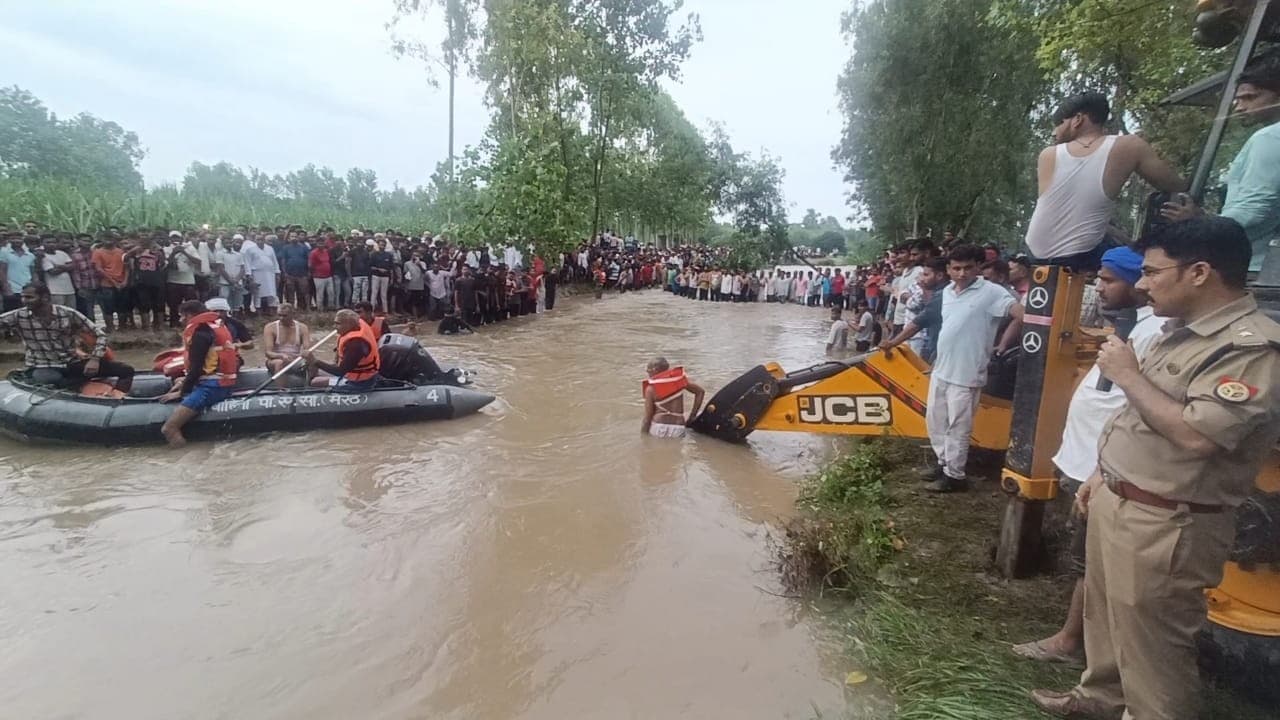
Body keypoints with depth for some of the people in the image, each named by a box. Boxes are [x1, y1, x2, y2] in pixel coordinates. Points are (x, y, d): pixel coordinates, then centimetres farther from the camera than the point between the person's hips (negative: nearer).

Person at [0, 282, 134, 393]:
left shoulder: (69, 314, -5)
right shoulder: (19, 316, -2)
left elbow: (99, 334, -4)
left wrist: (95, 359, -15)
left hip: (73, 364, 1)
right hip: (43, 368, -1)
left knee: (126, 370, -13)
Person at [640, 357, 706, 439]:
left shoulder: (651, 389, -3)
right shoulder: (679, 377, 5)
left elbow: (647, 418, -3)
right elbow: (700, 391, 12)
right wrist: (692, 417, 16)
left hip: (657, 430, -3)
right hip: (678, 429, 3)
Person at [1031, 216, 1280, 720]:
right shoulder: (1179, 331, 10)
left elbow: (1196, 435, -29)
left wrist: (1129, 375, -18)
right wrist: (1103, 474, 19)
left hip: (1164, 524, -9)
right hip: (1116, 500, 9)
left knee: (1150, 641, 5)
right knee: (1105, 613, 24)